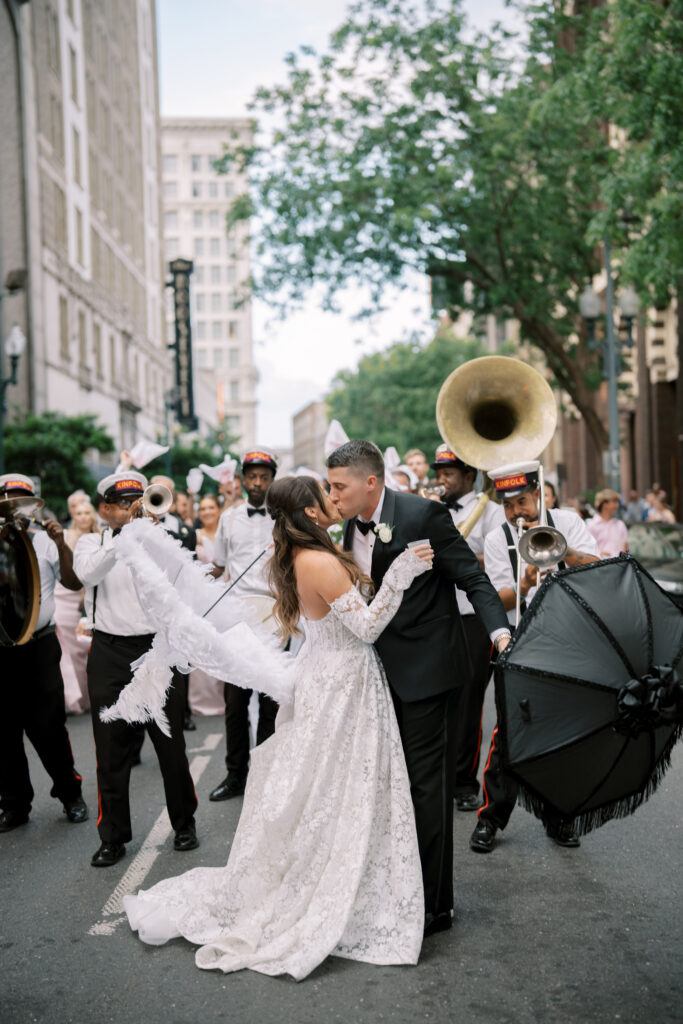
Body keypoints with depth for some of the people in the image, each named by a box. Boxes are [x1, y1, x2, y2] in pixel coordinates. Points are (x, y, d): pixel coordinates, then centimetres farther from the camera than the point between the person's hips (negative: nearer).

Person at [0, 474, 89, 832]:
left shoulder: (44, 541, 4)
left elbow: (74, 583, -5)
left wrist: (62, 544, -17)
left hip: (39, 647, -1)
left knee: (47, 727, 3)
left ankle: (71, 794, 21)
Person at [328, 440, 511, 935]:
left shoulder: (423, 515, -17)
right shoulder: (354, 525, 6)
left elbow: (473, 578, -17)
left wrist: (500, 631, -29)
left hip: (426, 668, -8)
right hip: (384, 671, 8)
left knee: (427, 784, -1)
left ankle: (435, 905, 11)